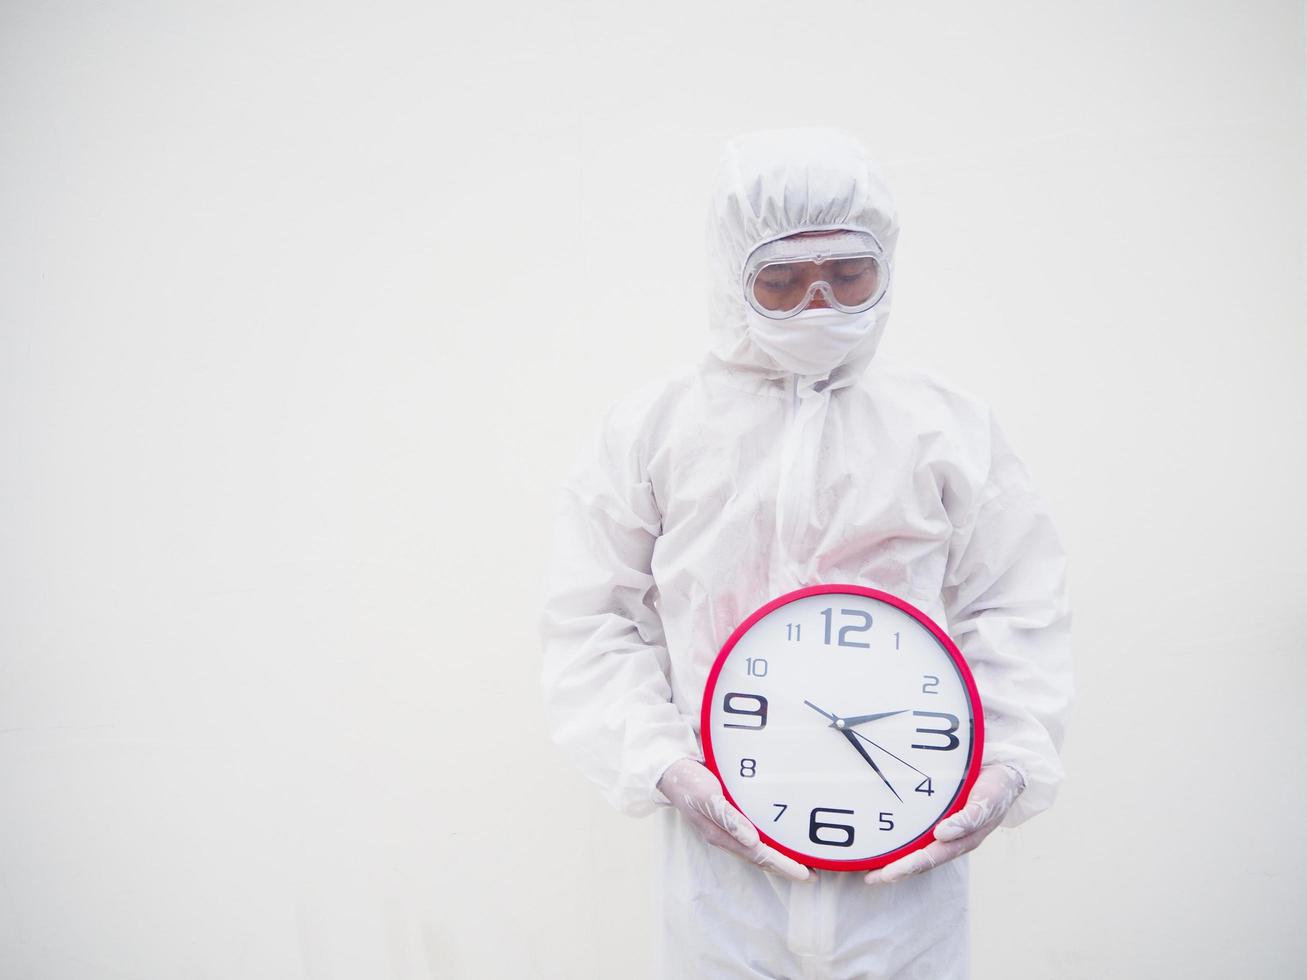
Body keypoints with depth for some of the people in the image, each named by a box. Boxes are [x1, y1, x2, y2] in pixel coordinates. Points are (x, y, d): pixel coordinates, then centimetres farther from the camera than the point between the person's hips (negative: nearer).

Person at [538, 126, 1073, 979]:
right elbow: (592, 622, 3)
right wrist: (663, 765, -9)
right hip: (724, 847, 0)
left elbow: (1018, 615, 8)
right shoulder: (652, 428, 3)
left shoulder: (950, 428, 7)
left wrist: (1008, 766, -6)